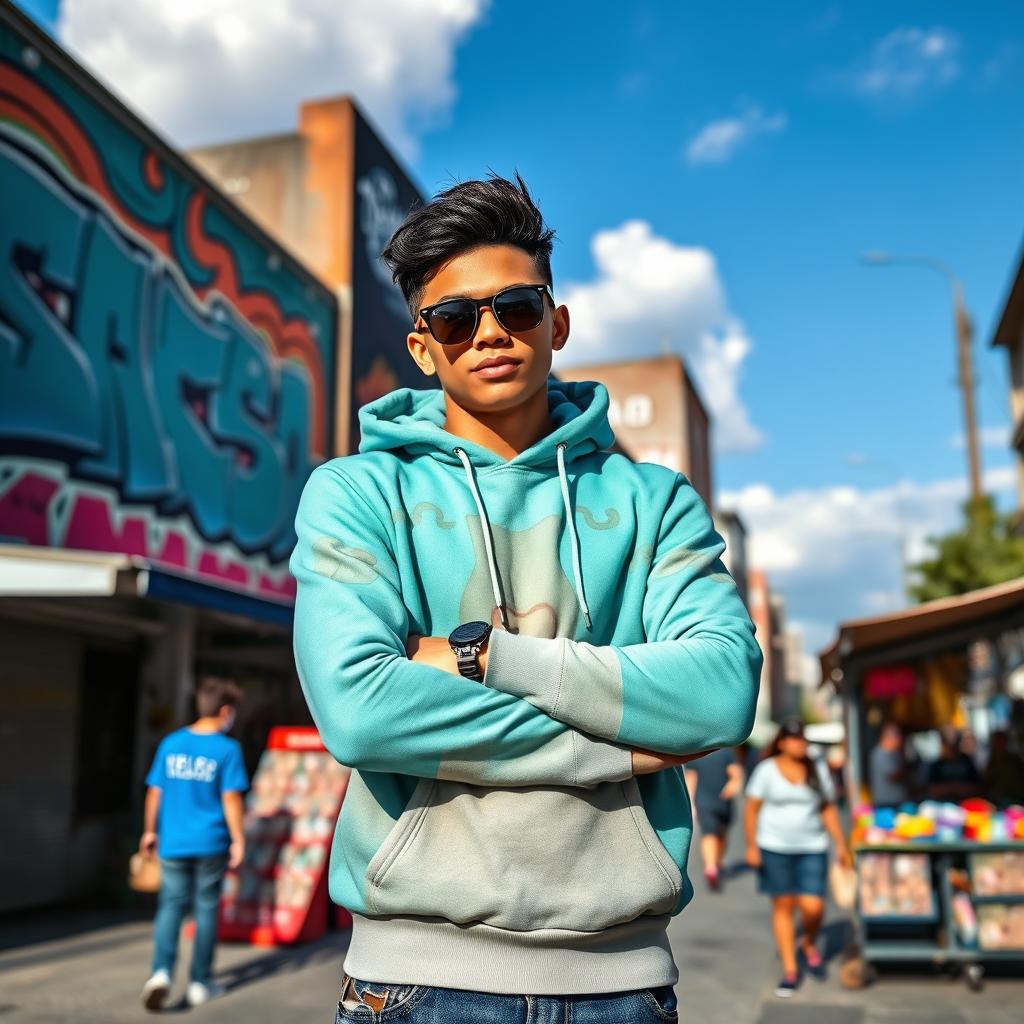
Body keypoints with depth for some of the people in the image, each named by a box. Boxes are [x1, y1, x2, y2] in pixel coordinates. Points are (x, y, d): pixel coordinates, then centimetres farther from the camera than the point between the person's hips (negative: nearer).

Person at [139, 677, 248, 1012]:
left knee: (170, 907, 10)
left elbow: (155, 792, 6)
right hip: (210, 844, -3)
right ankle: (200, 983, 18)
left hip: (173, 843, 3)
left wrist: (150, 831, 18)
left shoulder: (171, 743, 2)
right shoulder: (227, 749, -10)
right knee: (206, 909, 10)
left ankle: (161, 972, -10)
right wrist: (238, 840, -4)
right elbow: (231, 798, -12)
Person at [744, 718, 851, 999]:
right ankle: (789, 970, 16)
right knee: (783, 906, 4)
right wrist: (751, 845, -8)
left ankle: (809, 944, 26)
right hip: (775, 848, -2)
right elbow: (752, 808, -2)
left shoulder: (817, 770, 6)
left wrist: (841, 844, 5)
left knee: (813, 907, -7)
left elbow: (829, 810, 10)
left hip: (812, 849, 2)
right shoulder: (766, 770, -4)